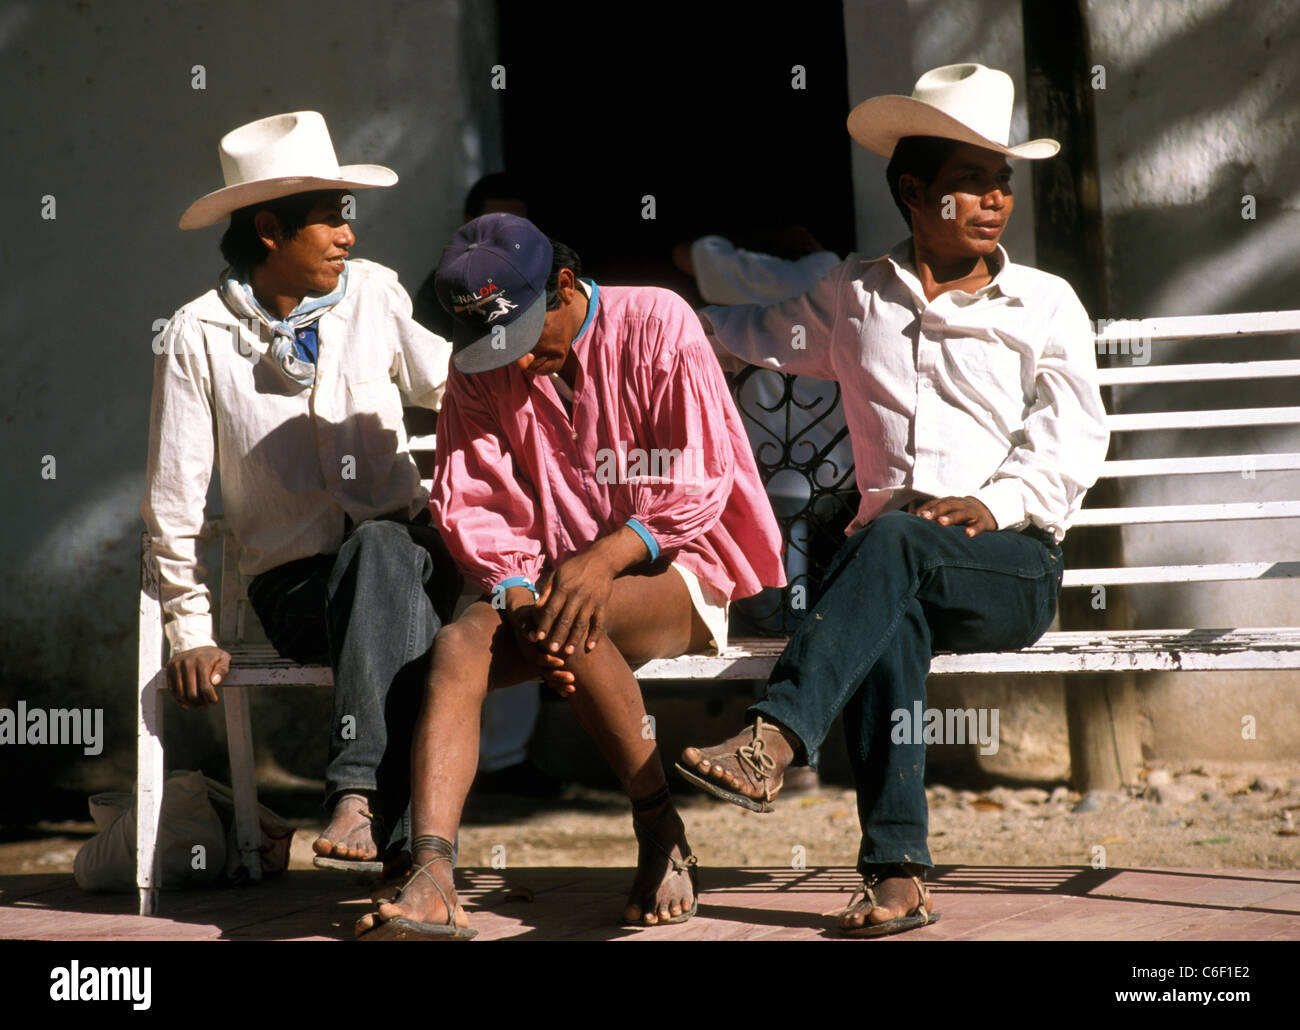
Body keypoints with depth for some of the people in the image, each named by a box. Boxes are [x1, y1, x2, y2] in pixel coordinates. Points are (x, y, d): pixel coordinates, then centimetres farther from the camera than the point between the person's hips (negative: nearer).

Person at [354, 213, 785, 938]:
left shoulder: (657, 325, -6)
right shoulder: (479, 368, 5)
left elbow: (696, 489, -9)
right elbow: (472, 506, 1)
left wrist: (603, 557, -24)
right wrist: (520, 592, -19)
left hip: (670, 570, -4)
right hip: (542, 577, 4)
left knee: (577, 621, -36)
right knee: (459, 643, -27)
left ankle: (665, 840, -18)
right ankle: (432, 885, -42)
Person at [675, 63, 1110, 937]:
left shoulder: (1045, 304, 13)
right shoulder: (853, 295, 20)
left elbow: (1072, 438, 2)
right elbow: (757, 336, 37)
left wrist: (993, 504, -15)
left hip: (1012, 565, -1)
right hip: (893, 569, 2)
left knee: (892, 538, -36)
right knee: (887, 621, -37)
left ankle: (775, 741, -53)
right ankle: (897, 873, -44)